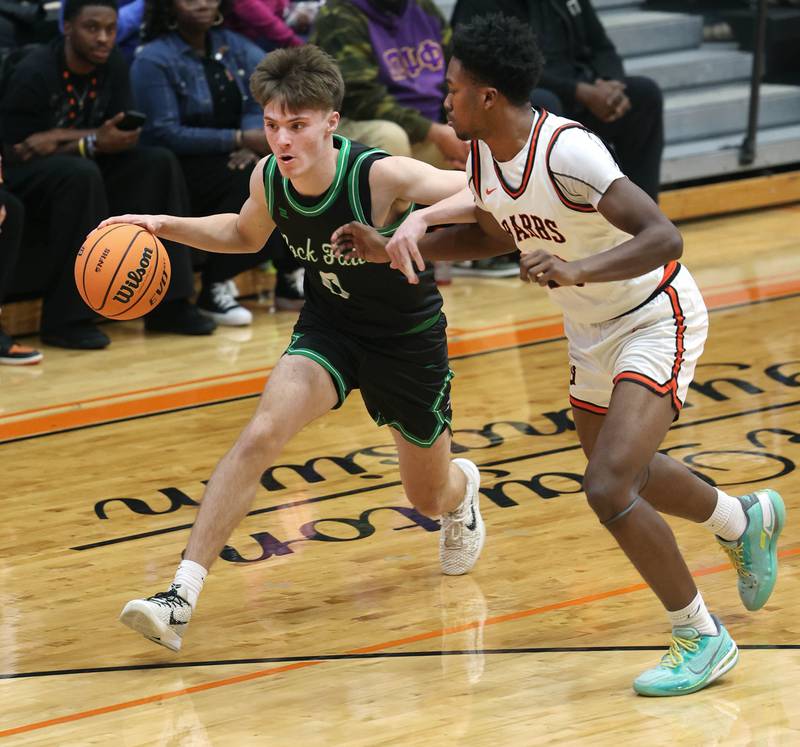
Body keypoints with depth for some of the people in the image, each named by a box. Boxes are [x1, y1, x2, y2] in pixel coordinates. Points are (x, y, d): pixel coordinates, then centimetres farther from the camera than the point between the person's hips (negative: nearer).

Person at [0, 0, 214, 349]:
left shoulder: (113, 66, -3)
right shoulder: (33, 74, -20)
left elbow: (121, 137, -8)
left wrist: (58, 137, -24)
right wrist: (92, 143, -29)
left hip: (82, 168, 6)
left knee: (159, 163, -14)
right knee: (81, 174, -37)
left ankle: (169, 304, -15)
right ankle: (66, 318, -33)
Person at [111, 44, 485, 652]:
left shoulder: (381, 175, -31)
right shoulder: (268, 180, -15)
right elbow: (247, 234, 9)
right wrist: (167, 226, -7)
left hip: (409, 335, -2)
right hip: (329, 324, 3)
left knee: (430, 497, 15)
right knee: (262, 433, -24)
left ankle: (462, 491, 56)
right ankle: (182, 595, -27)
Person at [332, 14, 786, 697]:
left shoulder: (568, 151, -31)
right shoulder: (483, 155, -5)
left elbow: (663, 238, -35)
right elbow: (494, 233, 16)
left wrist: (577, 270, -48)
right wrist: (395, 249, 6)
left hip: (658, 320, -9)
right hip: (593, 332, 9)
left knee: (609, 486, -21)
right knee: (625, 472, 25)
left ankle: (703, 640, -4)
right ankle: (747, 521, 54)